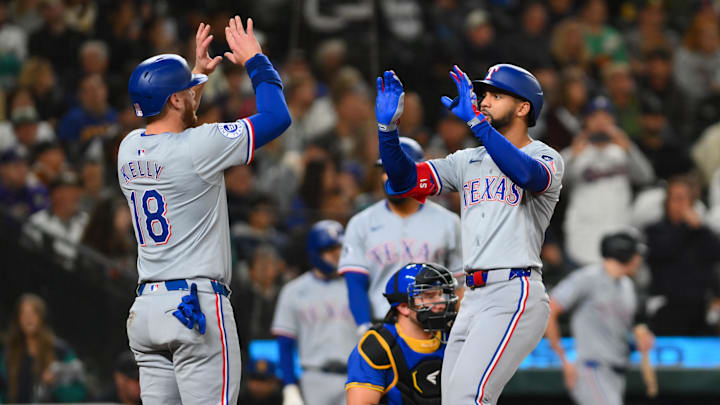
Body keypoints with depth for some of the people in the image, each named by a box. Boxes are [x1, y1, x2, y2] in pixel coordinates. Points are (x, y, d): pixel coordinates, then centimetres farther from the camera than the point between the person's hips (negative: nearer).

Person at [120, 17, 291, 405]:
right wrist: (254, 61, 7)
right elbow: (277, 117, -6)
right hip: (197, 303, -7)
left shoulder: (129, 148, 9)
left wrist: (197, 73, 35)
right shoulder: (199, 146, -12)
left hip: (146, 308, 7)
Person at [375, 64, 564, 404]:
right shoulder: (468, 161, 19)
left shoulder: (544, 157, 1)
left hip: (515, 295, -7)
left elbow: (528, 174, -24)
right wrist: (388, 127, -4)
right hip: (474, 299, 7)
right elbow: (404, 180, 11)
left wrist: (475, 121, -29)